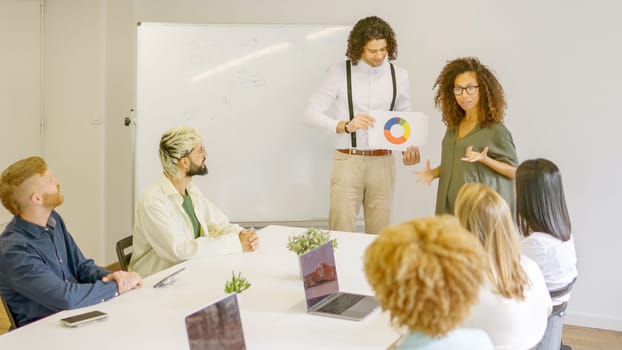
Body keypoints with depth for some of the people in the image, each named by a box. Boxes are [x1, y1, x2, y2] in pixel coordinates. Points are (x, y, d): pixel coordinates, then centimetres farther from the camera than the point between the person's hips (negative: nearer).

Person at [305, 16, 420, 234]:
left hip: (383, 163, 2)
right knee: (341, 232, -2)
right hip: (347, 161, -2)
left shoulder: (399, 76, 5)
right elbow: (311, 115, -6)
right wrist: (345, 126, -22)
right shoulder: (339, 73, -4)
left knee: (380, 233, 7)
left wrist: (409, 147, -6)